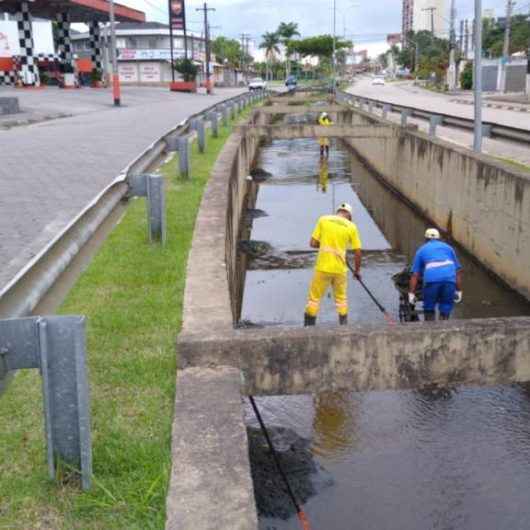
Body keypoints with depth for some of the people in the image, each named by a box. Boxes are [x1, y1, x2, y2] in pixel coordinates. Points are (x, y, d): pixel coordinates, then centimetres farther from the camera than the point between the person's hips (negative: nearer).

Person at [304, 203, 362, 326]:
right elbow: (358, 252, 4)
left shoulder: (323, 220, 1)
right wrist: (357, 270, 17)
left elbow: (313, 243, -1)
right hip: (340, 269, 1)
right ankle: (344, 325, 22)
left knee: (314, 298, 8)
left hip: (322, 267, -1)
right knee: (341, 298, 19)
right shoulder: (351, 227, 3)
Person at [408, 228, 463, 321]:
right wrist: (459, 291, 26)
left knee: (429, 310, 16)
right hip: (449, 278, 2)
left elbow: (415, 275, 16)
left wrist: (411, 294, 16)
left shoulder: (421, 250, 26)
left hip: (431, 279, -1)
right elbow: (458, 271, 24)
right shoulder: (448, 247, 31)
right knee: (445, 311, 14)